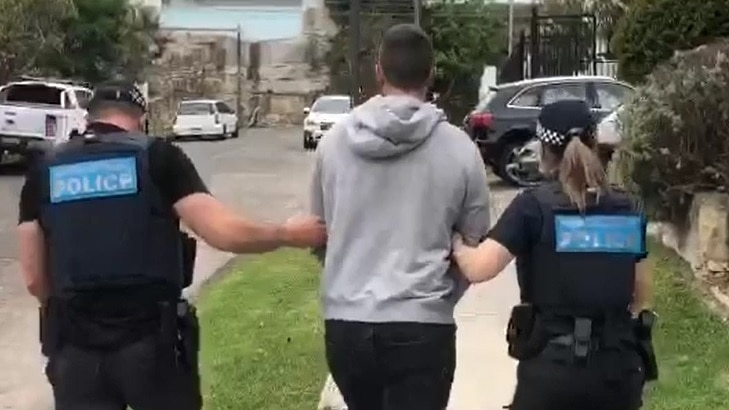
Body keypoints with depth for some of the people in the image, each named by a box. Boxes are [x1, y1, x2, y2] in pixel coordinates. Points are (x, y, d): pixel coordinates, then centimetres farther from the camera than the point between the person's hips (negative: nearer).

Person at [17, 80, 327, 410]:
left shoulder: (44, 170, 6)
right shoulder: (157, 156, -2)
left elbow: (34, 277, 6)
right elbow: (224, 233, -10)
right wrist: (288, 234, 5)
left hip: (76, 347, 2)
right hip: (152, 339, -2)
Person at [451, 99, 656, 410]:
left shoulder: (534, 206, -8)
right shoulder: (629, 210, 6)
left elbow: (479, 268, -17)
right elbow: (642, 297, 13)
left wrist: (456, 245, 2)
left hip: (552, 366, -4)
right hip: (617, 367, 4)